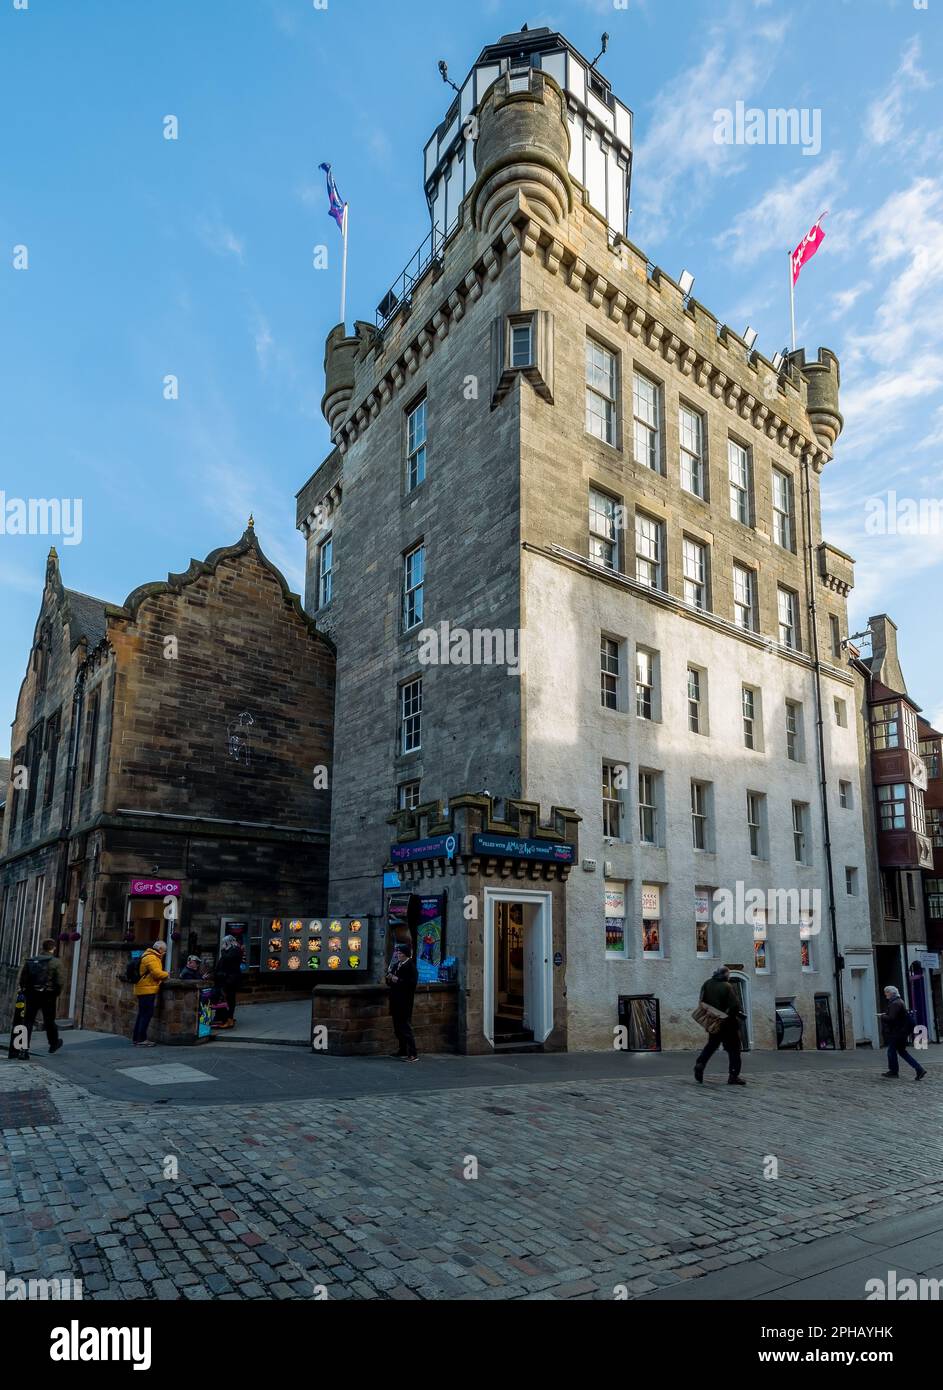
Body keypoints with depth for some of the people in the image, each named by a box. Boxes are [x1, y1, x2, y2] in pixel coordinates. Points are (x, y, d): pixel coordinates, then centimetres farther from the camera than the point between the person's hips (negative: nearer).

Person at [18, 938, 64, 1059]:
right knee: (49, 1021, 14)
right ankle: (53, 1044, 33)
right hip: (48, 995, -2)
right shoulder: (55, 962, -8)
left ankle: (24, 1050, -2)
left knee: (28, 1021, 5)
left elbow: (22, 979, 4)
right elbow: (59, 982, -12)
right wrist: (57, 995, 3)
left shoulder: (30, 960, 4)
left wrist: (26, 992, 15)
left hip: (31, 995, 2)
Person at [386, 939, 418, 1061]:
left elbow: (412, 983, -20)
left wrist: (398, 980, -21)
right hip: (396, 1001, 8)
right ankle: (403, 1051, 26)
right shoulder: (396, 965, 14)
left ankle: (413, 1054, -8)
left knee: (406, 1027, -9)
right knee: (398, 1027, 14)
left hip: (405, 1002, -8)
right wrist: (389, 978, 0)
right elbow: (389, 981, 22)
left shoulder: (411, 966, -11)